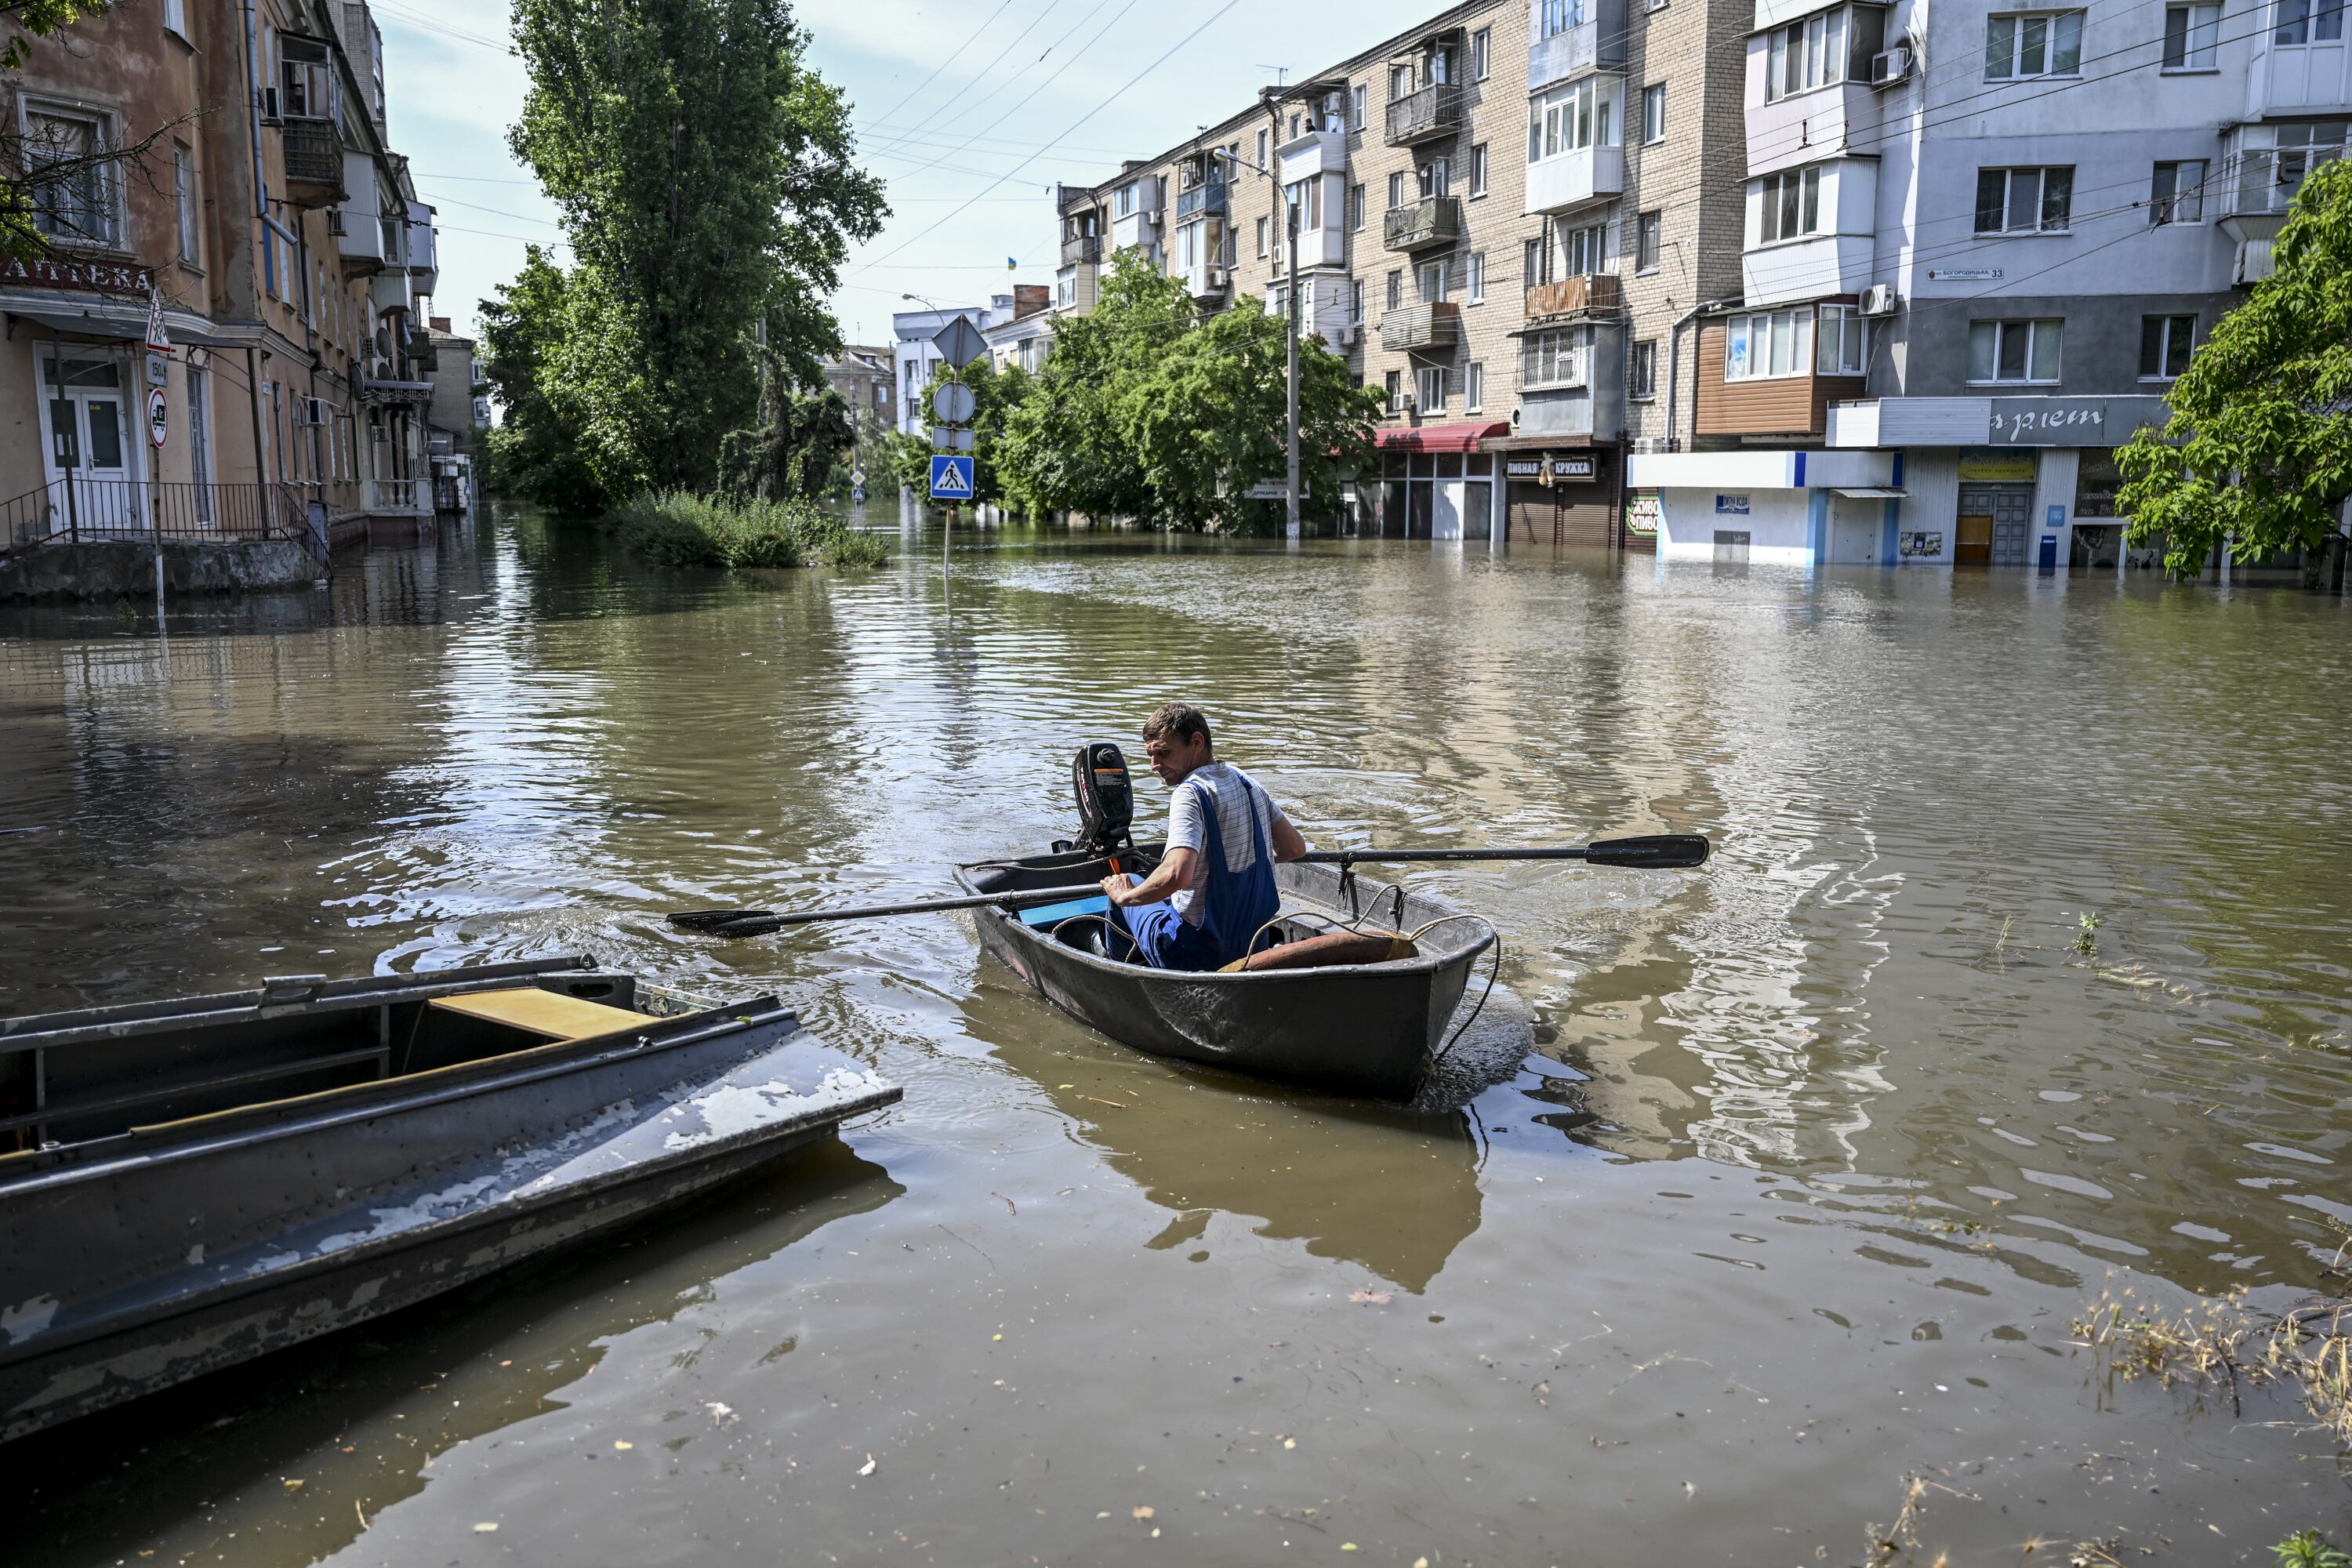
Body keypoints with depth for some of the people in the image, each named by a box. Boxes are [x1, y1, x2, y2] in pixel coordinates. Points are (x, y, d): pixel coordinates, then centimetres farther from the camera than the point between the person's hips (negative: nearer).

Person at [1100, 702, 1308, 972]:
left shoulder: (1190, 792, -21)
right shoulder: (1246, 782, 2)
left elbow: (1176, 875, -35)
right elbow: (1295, 848, 9)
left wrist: (1124, 896, -17)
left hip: (1194, 954, -7)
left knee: (1118, 890, 21)